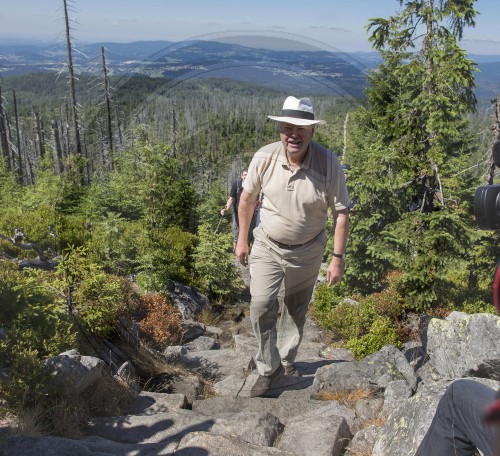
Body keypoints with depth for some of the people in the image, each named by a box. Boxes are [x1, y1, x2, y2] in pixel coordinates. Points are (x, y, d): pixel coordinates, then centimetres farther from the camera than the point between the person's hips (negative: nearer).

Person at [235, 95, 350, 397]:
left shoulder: (328, 164, -20)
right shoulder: (264, 158, -16)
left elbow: (341, 212, -12)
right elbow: (248, 197, 0)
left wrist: (338, 259, -13)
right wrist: (242, 239, 5)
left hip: (307, 250, 0)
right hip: (268, 246, 0)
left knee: (297, 310, 15)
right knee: (262, 305, -13)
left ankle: (287, 359, 40)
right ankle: (269, 368, 9)